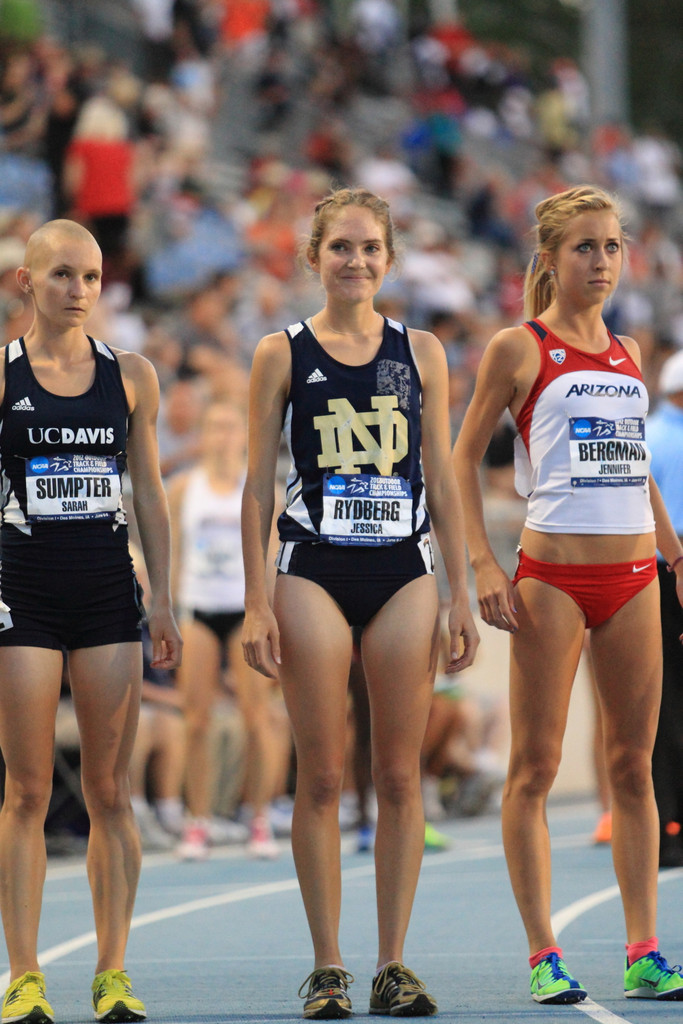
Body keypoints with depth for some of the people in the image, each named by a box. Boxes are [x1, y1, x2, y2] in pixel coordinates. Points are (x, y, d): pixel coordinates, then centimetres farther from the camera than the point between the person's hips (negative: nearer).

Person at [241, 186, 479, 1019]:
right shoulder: (282, 355, 2)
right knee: (322, 778, -2)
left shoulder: (420, 353, 8)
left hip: (403, 575, 2)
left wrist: (461, 594, 5)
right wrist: (256, 601, -5)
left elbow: (442, 482, 10)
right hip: (312, 574, -2)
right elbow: (257, 485, 2)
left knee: (400, 778, 1)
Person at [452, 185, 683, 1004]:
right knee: (535, 766, -3)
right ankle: (543, 956, 1)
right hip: (552, 576, -5)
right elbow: (462, 458, -1)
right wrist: (482, 564, -9)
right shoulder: (519, 350, -2)